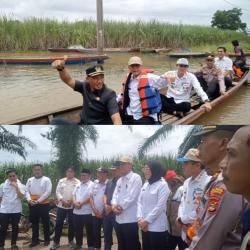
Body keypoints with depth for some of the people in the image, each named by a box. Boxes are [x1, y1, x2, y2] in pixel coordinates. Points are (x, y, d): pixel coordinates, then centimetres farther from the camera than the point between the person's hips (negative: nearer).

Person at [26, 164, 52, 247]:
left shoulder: (46, 180, -5)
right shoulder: (30, 180, 9)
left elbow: (48, 192, -12)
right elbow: (27, 191, 5)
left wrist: (38, 201, -17)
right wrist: (29, 200, -13)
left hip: (43, 204, -4)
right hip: (32, 205, 4)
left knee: (45, 222, 5)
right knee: (34, 223, 11)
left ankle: (47, 239, 17)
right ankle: (35, 240, 20)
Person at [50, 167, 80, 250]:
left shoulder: (77, 182, 1)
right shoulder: (61, 181, 9)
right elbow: (57, 191, 1)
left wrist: (71, 200, -20)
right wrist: (62, 200, -13)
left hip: (72, 206, -2)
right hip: (61, 205, 2)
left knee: (71, 224, 8)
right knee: (58, 224, 2)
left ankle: (70, 241, 23)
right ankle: (56, 242, 10)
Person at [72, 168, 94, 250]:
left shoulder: (92, 185, -7)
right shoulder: (78, 185, 15)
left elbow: (90, 197, -16)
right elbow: (74, 195, 13)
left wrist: (81, 204, -16)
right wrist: (75, 202, -7)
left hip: (87, 212, -6)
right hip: (76, 211, 6)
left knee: (89, 230, 3)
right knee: (78, 229, 15)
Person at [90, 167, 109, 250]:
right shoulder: (95, 183, 7)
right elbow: (91, 197, 8)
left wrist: (103, 212, -12)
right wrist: (94, 210, -3)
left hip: (105, 214, -5)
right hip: (95, 214, 5)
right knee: (95, 233, 12)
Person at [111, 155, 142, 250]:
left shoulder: (136, 177, -9)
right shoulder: (119, 180, 17)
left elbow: (132, 196, -16)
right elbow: (115, 194, 13)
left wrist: (121, 207, -9)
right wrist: (114, 205, -7)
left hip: (130, 219, -8)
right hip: (119, 218, 8)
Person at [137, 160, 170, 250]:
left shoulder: (163, 185, -9)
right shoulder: (145, 184, 12)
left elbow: (160, 206, -15)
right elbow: (140, 202, 9)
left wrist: (147, 220, -13)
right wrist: (140, 218, -6)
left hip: (157, 227, -7)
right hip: (144, 226, 7)